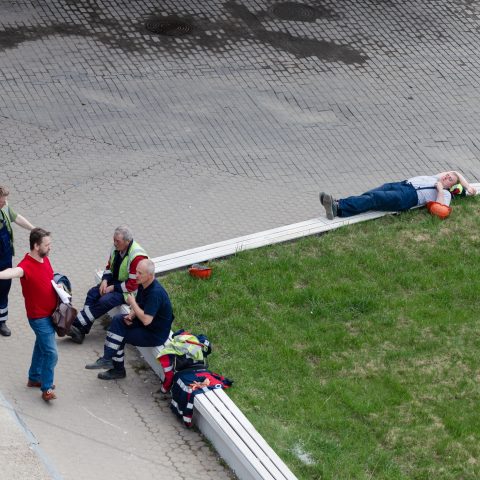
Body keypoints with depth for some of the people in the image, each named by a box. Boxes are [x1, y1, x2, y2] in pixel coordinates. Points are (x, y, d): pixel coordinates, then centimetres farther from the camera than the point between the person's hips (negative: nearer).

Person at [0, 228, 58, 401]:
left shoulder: (44, 258, -1)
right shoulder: (27, 265, -29)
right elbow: (15, 271, -54)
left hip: (50, 313, 8)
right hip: (39, 317, -8)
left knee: (41, 347, 23)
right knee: (51, 353, -6)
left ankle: (34, 378, 41)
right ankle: (47, 389, 9)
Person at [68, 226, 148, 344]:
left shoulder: (137, 257, -28)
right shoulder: (116, 248, -3)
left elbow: (133, 284, -25)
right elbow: (109, 267, 13)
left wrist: (112, 288, -19)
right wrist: (104, 281, -6)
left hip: (130, 290, -8)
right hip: (115, 281, 8)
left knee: (104, 301, -26)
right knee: (92, 293, -12)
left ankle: (78, 324, -17)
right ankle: (81, 331, -17)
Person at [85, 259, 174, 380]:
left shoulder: (155, 293, -29)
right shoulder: (143, 285, 1)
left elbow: (146, 320, -33)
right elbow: (138, 306, 14)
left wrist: (132, 302, -22)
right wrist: (130, 316, -8)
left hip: (156, 334, -9)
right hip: (146, 321, 9)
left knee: (120, 335, -11)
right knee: (117, 320, -4)